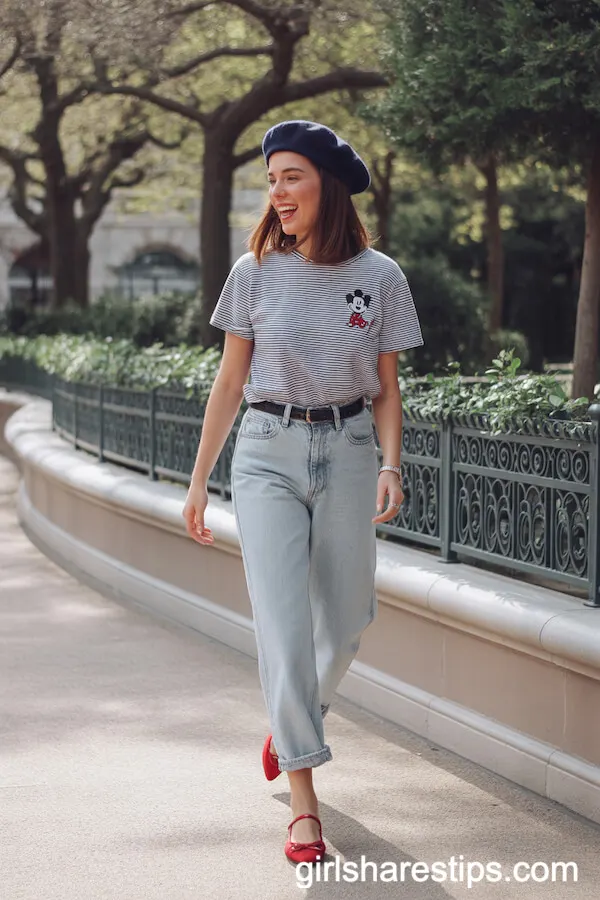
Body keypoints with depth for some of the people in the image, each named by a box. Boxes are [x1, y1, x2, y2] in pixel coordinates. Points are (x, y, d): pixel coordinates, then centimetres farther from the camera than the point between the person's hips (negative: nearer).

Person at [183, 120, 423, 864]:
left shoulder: (379, 277, -1)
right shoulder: (256, 272, 0)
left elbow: (386, 388, 5)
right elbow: (230, 381, 6)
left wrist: (390, 466, -11)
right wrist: (199, 480, 6)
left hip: (347, 453, 1)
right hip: (268, 453, -1)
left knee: (344, 623, 10)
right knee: (283, 623, -9)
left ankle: (290, 721, 42)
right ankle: (303, 803, -6)